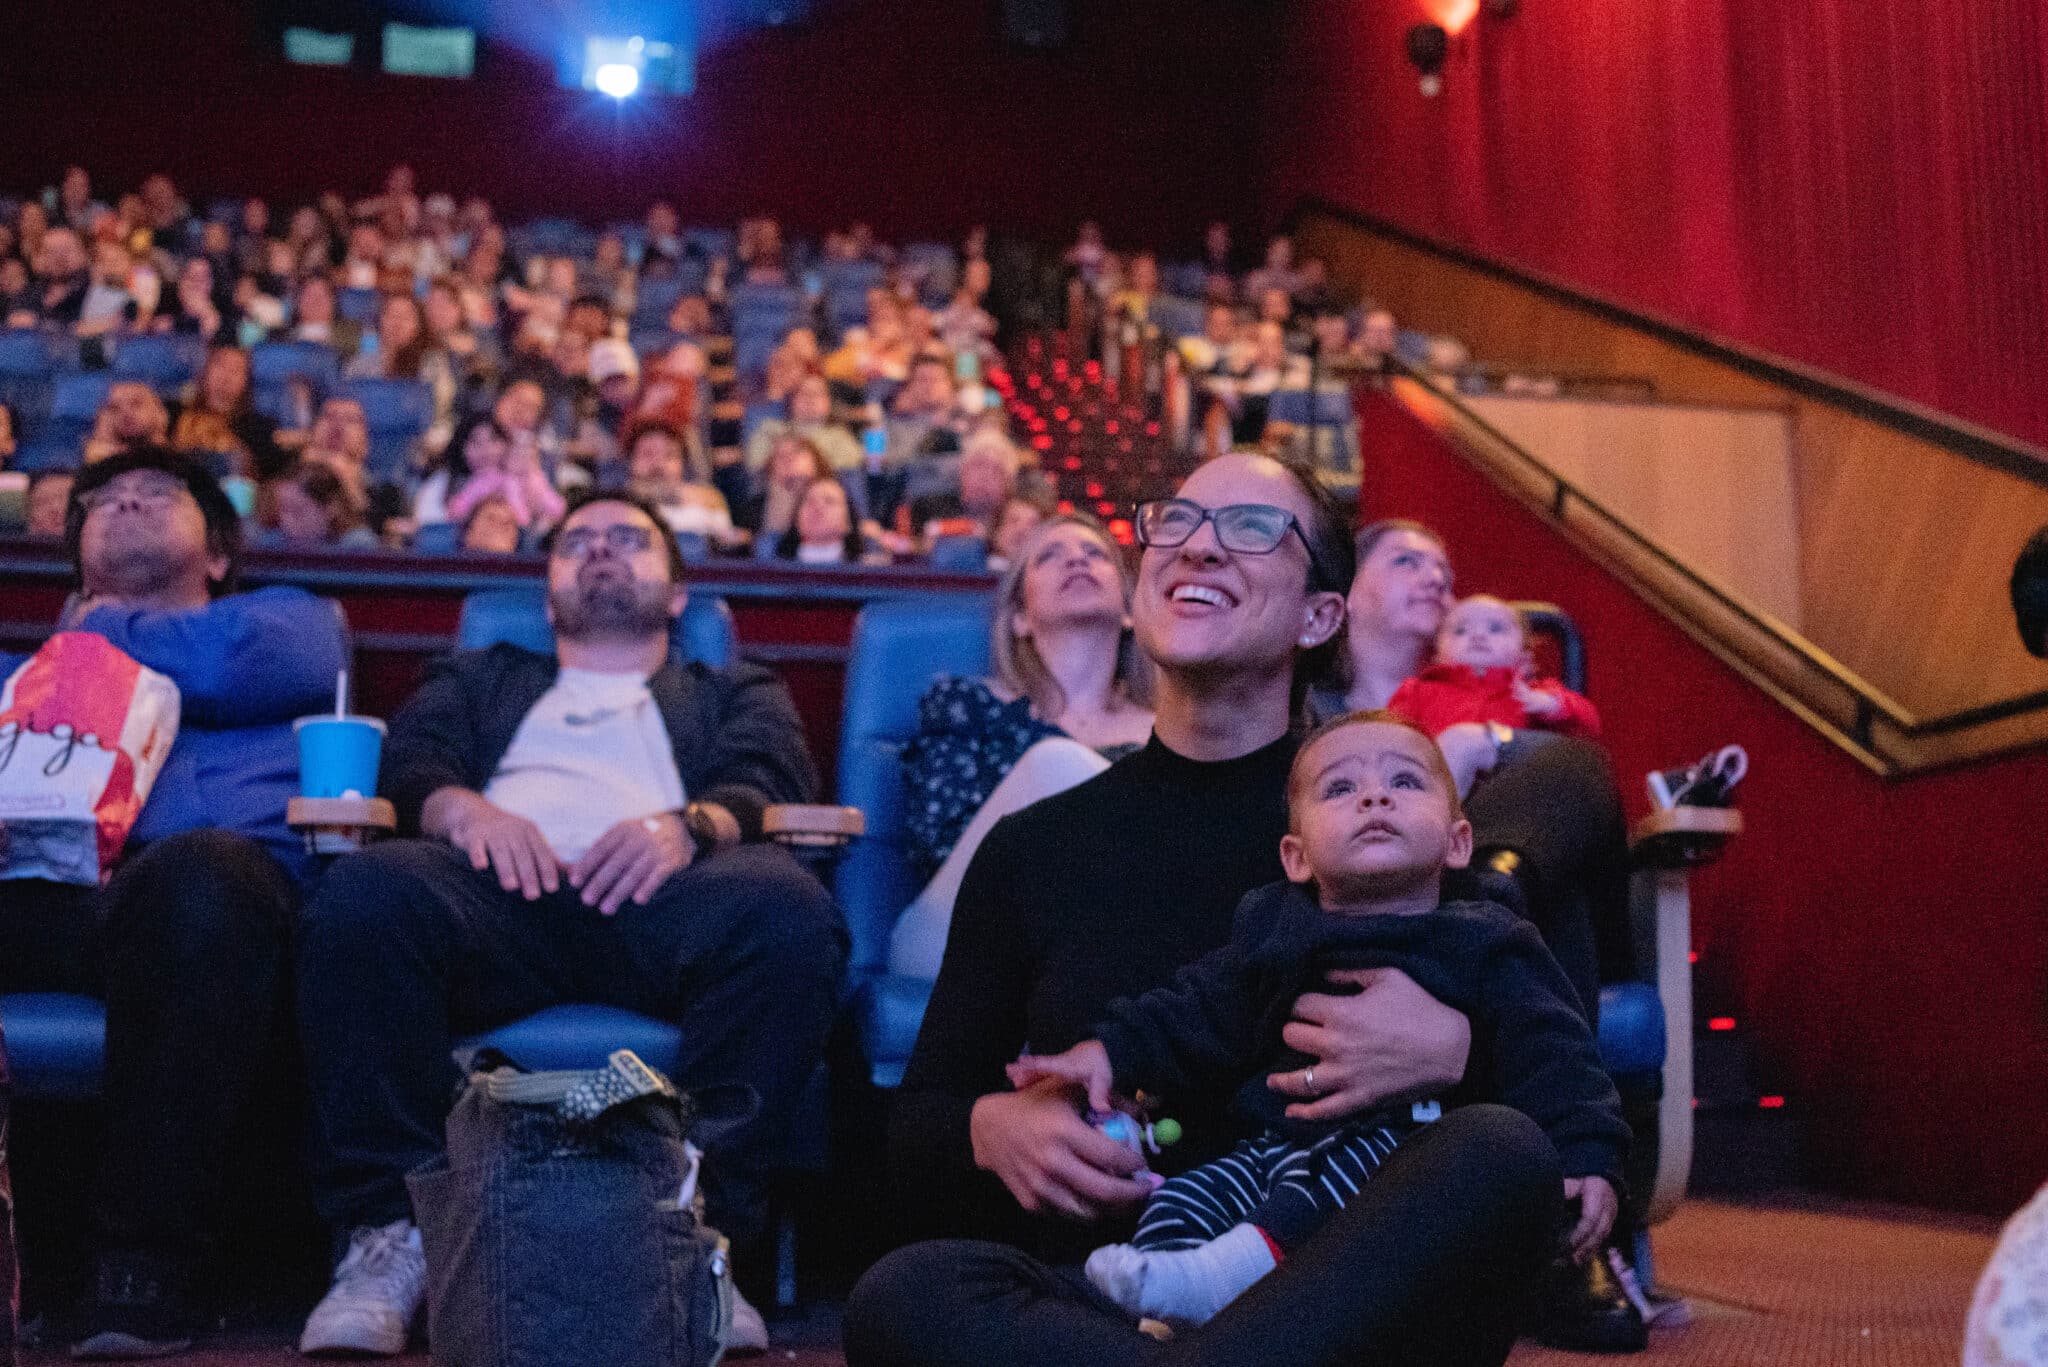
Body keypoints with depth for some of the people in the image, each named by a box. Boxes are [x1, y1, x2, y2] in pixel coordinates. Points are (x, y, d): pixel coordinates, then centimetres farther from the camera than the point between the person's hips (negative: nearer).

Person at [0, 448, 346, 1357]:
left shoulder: (292, 614, 31)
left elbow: (247, 664, 6)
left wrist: (109, 634, 22)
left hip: (234, 876, -2)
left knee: (200, 873, -39)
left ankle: (144, 1268, -36)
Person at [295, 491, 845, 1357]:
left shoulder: (739, 695, 34)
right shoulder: (478, 678, 39)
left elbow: (770, 782, 12)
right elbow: (408, 759, 18)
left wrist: (689, 824, -12)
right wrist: (463, 806, -8)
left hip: (653, 894, -1)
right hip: (504, 889, 1)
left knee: (789, 909, -35)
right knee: (365, 891, -34)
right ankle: (392, 1234, -27)